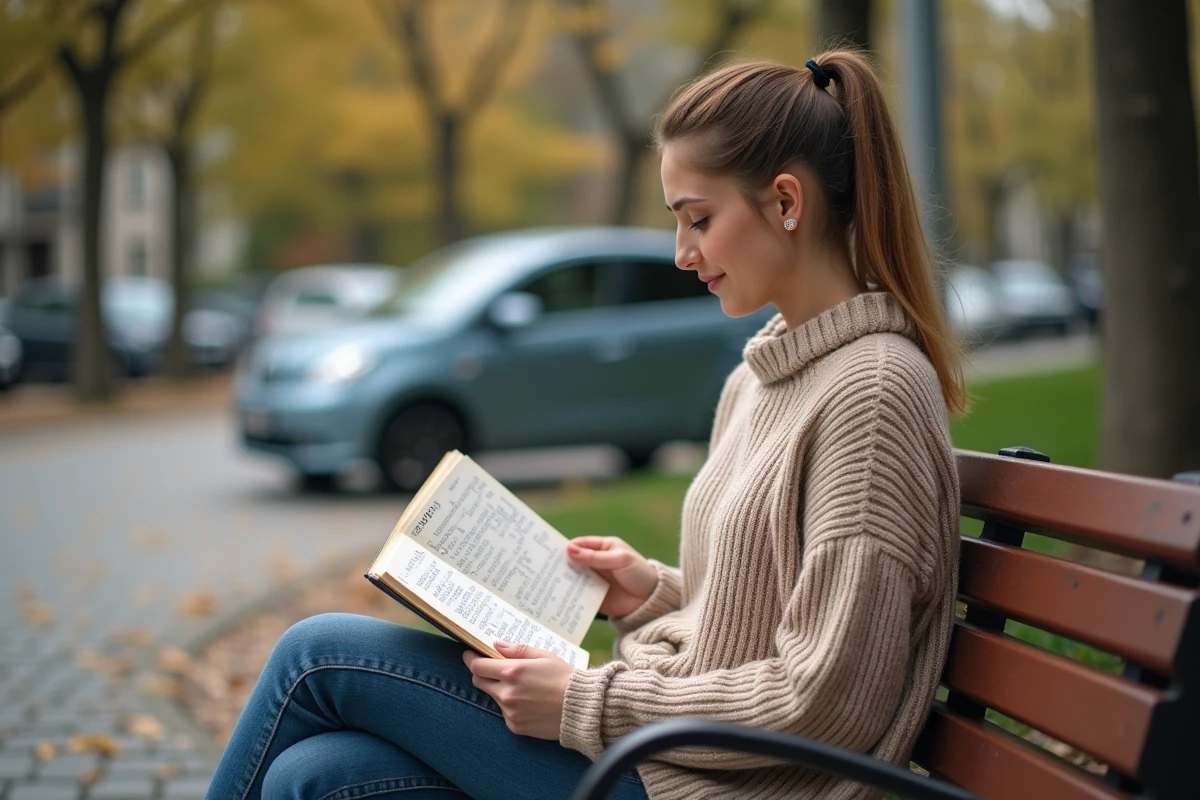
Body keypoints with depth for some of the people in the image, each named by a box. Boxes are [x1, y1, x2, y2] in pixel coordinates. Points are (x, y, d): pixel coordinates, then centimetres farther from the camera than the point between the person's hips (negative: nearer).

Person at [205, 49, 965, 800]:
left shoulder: (875, 389, -17)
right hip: (662, 739, 8)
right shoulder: (760, 377, 12)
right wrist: (655, 592, 4)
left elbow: (828, 703, -21)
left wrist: (587, 705, -17)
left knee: (317, 656, -5)